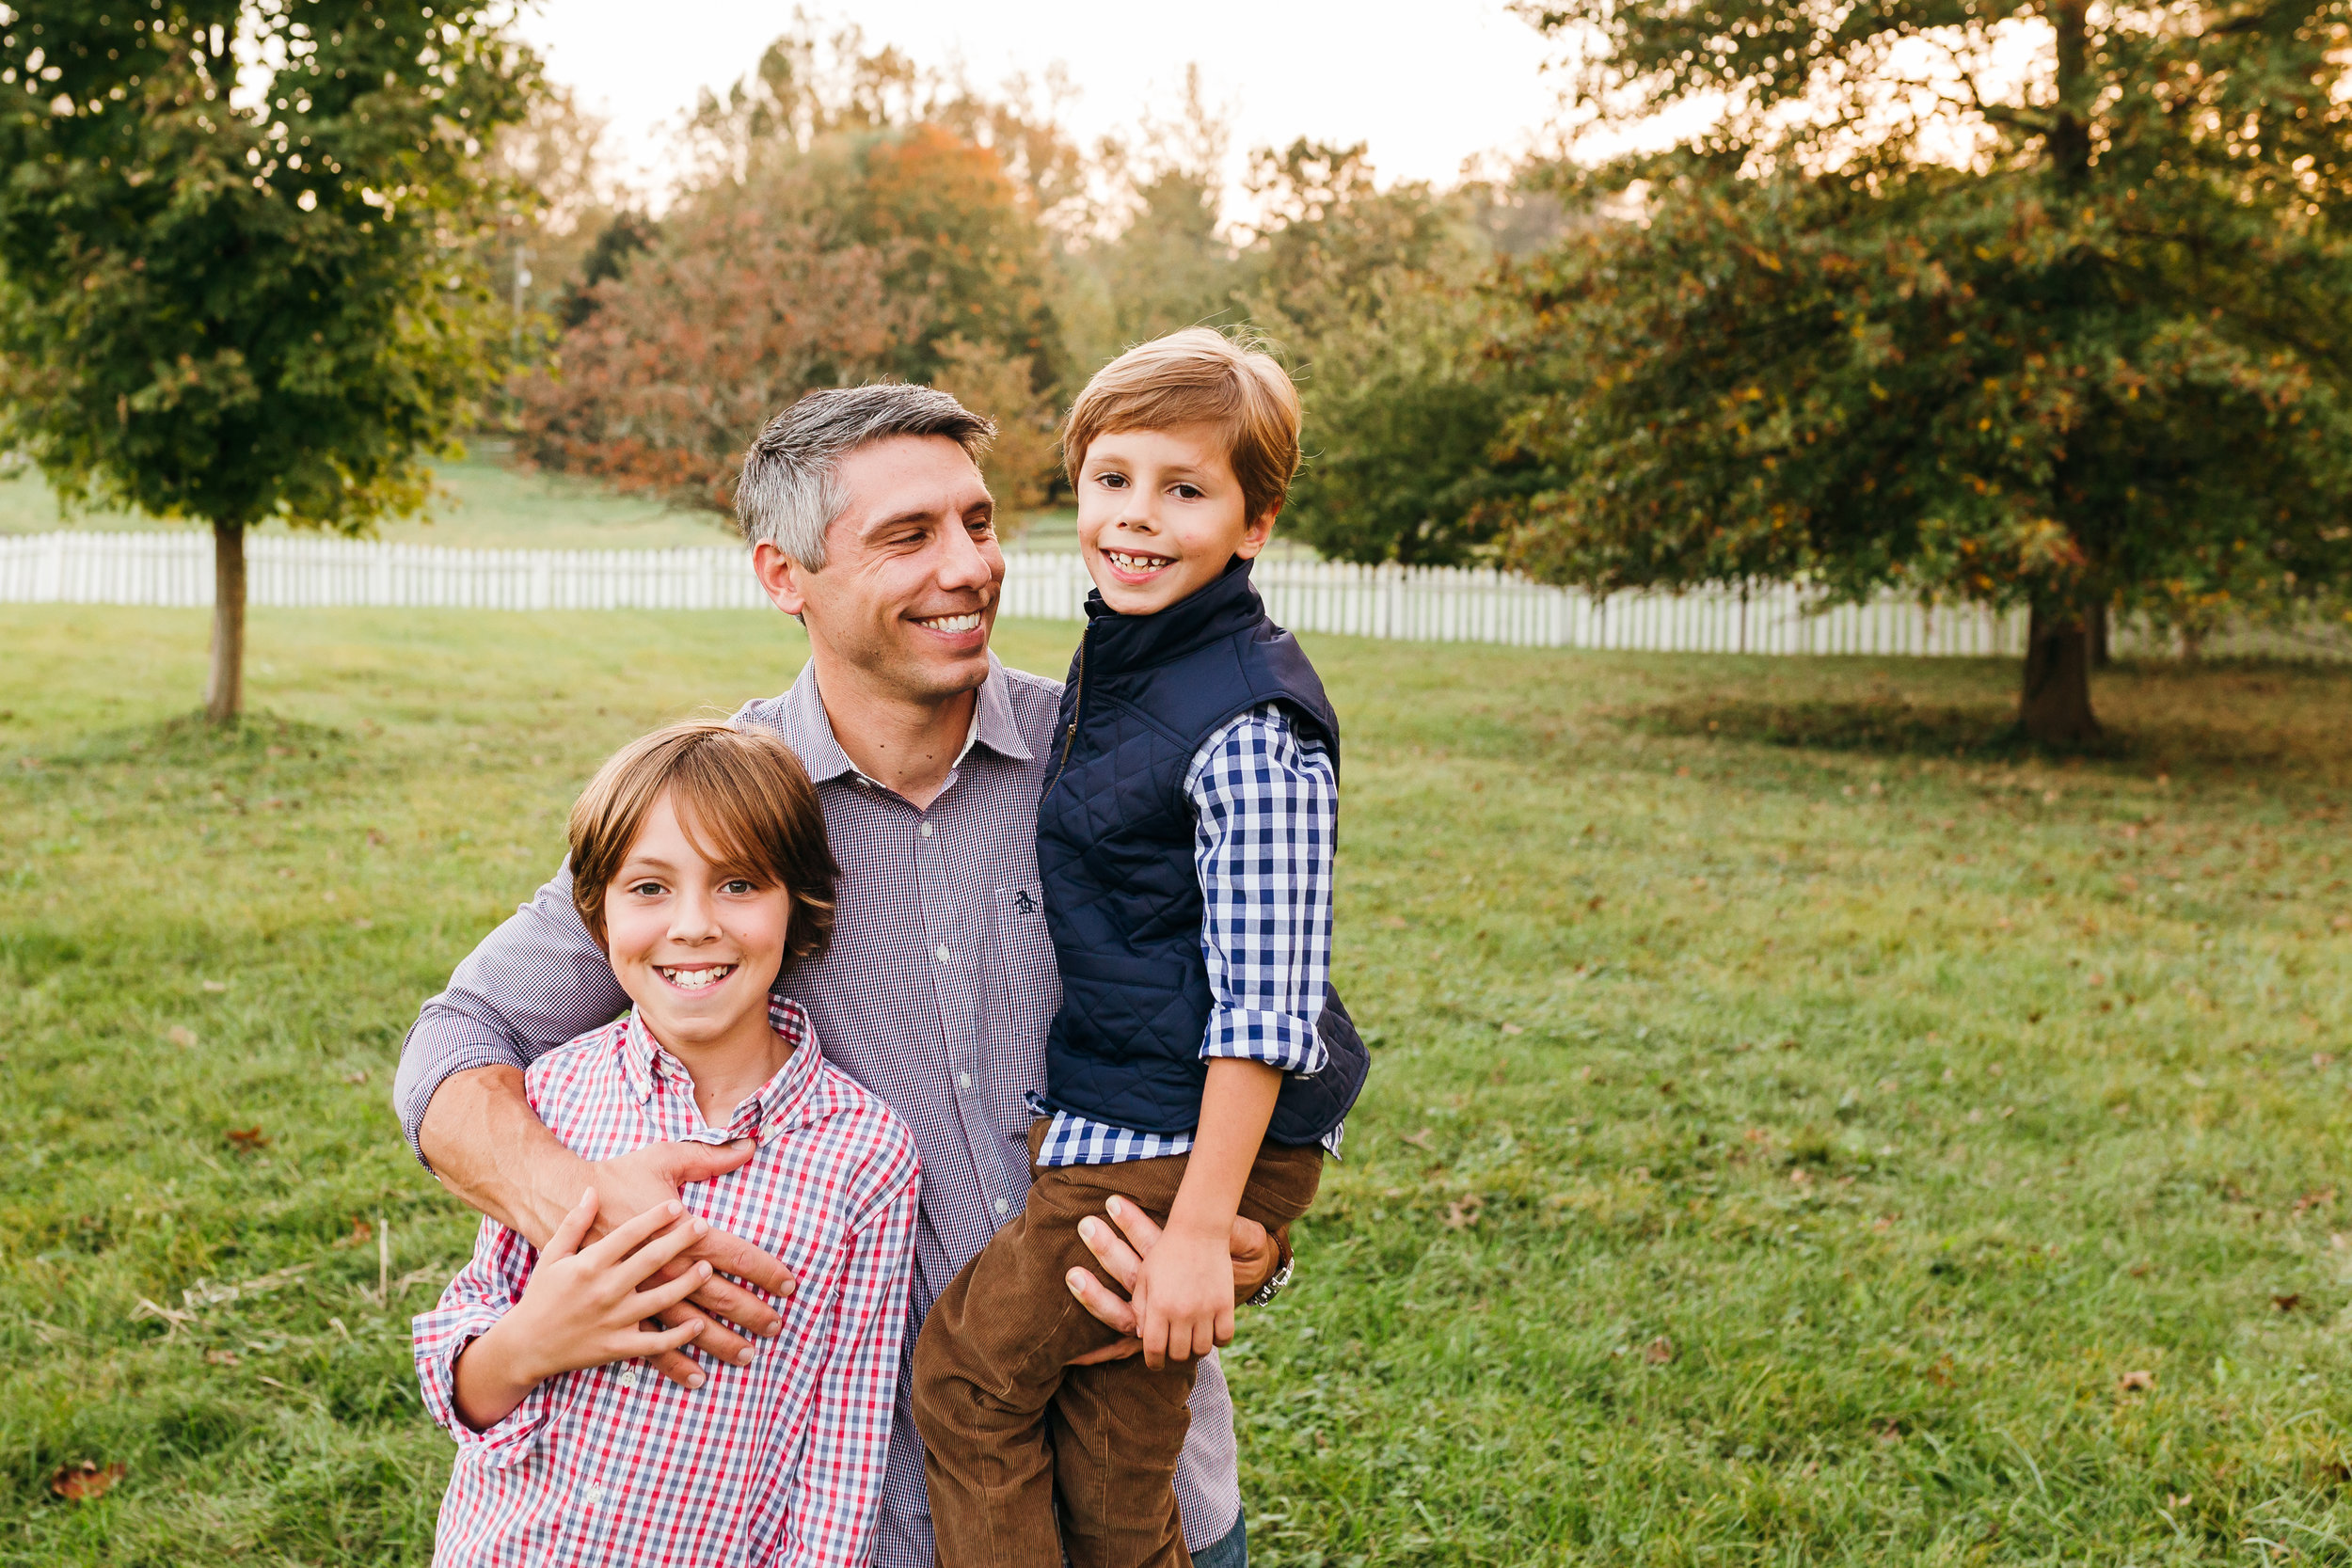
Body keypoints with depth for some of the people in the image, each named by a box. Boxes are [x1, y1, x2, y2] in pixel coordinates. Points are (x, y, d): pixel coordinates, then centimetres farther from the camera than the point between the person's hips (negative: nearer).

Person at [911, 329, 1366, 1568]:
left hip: (1183, 1145, -9)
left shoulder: (1249, 729, -20)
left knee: (967, 1365, -1)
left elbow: (1261, 1006, -22)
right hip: (1099, 1121, 9)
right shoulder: (1112, 669, 9)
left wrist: (1201, 1226, -22)